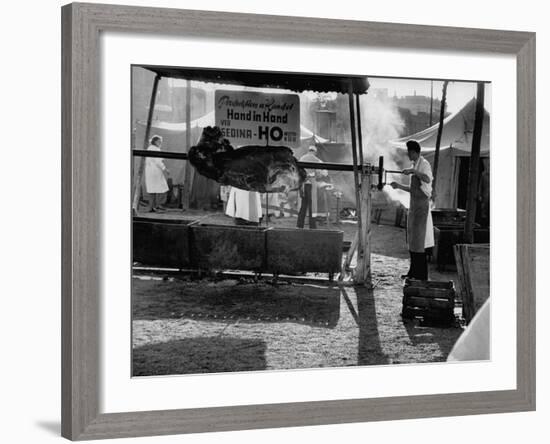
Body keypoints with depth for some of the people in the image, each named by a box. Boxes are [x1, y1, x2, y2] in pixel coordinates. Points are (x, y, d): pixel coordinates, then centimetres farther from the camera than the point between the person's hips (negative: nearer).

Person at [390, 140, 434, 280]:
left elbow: (428, 179, -32)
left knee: (418, 240, -8)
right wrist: (399, 186, 20)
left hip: (421, 205, -10)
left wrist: (413, 171, -34)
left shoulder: (424, 164, -11)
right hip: (414, 205, 10)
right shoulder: (415, 165, 17)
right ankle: (413, 272, 21)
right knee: (412, 239, 13)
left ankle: (422, 275, -4)